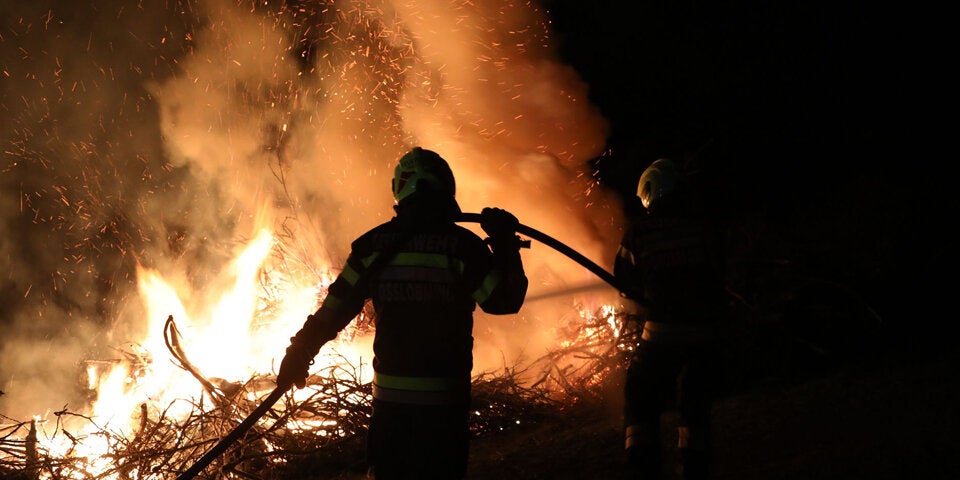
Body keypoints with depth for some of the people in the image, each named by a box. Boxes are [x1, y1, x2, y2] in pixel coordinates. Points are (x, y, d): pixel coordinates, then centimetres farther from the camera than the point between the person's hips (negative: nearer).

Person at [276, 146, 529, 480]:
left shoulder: (373, 245, -1)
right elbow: (503, 300, -8)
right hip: (445, 396, -3)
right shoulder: (462, 245, -11)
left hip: (389, 393, 3)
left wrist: (298, 355, 8)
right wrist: (505, 244, 1)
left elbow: (336, 306, 0)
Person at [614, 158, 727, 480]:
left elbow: (624, 279, 4)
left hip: (661, 331, -2)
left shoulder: (641, 226, -2)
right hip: (705, 329, 3)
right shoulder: (705, 224, 3)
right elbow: (718, 274, 11)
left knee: (640, 399, 12)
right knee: (694, 406, 15)